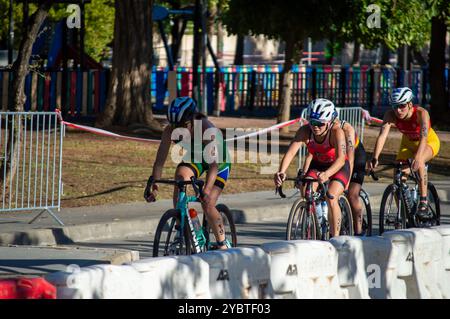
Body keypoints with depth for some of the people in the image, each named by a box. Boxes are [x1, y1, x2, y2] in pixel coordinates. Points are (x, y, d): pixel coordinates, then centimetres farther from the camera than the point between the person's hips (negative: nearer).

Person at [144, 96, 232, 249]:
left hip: (219, 160, -4)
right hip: (194, 158, 4)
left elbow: (214, 163, -46)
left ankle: (223, 243, 7)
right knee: (180, 177, -29)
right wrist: (154, 187, -40)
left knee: (208, 205, -16)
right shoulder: (169, 131, -26)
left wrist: (207, 191, -58)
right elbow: (160, 160, -27)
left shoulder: (207, 129, -39)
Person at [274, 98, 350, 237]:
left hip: (338, 167, -3)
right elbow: (291, 152, -36)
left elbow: (341, 158, -46)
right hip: (317, 165, 3)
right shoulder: (305, 131, -26)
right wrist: (281, 172, -55)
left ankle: (335, 237, -12)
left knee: (331, 197, -25)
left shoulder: (336, 132, -33)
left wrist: (327, 174, -65)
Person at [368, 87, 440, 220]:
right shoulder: (391, 115, -26)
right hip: (408, 143, 4)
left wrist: (417, 157, -63)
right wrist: (375, 158, -53)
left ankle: (423, 203, -29)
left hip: (429, 142, -4)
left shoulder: (421, 113, -34)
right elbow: (382, 135, -37)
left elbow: (423, 137, -46)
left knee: (419, 161, -35)